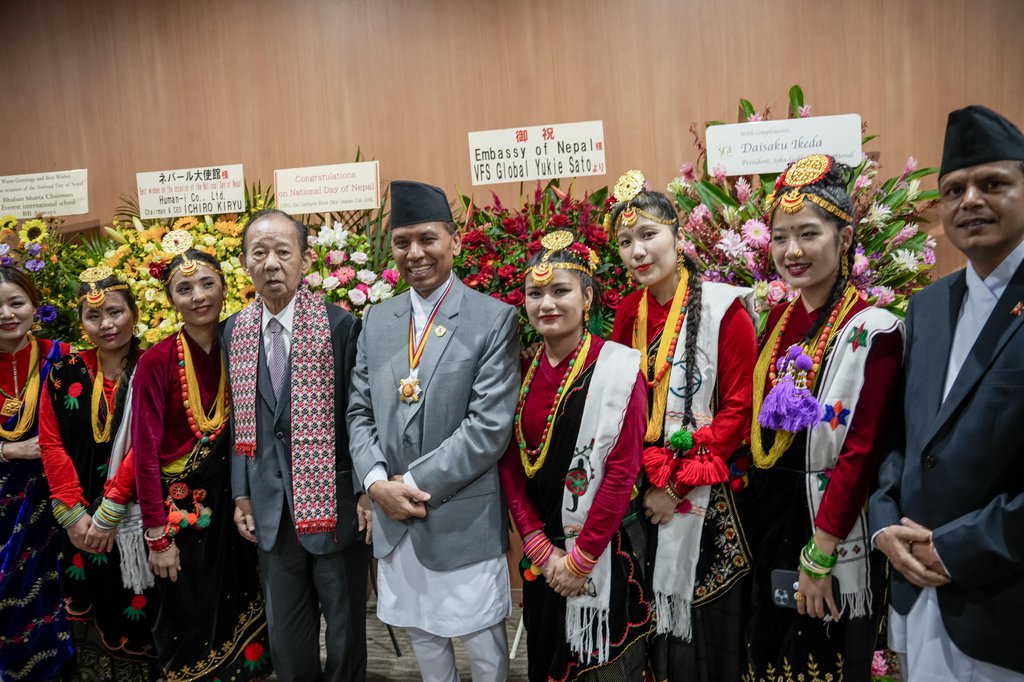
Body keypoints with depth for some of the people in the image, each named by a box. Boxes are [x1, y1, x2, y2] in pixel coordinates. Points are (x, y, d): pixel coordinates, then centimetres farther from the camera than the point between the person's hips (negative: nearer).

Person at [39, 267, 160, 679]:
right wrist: (74, 514, -6)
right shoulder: (64, 375, 3)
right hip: (81, 525, 3)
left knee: (134, 621, 6)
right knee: (88, 622, 14)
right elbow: (51, 444, 1)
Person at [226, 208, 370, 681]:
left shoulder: (341, 325, -11)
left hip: (334, 503, -4)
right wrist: (241, 494, 9)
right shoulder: (235, 331, 4)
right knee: (286, 640, 18)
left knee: (345, 630, 14)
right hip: (271, 508, 4)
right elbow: (241, 420, 9)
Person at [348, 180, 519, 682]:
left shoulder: (494, 319, -8)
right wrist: (377, 482, -8)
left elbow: (490, 426, -15)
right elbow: (360, 412, 8)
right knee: (422, 639, 21)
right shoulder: (376, 320, 8)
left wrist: (415, 483, -15)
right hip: (393, 518, 5)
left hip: (464, 519, -4)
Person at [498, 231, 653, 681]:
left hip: (605, 552, -4)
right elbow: (510, 464, 1)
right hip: (540, 553, 5)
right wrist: (540, 547, -7)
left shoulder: (619, 368, -13)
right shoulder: (521, 371, 0)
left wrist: (580, 559, -15)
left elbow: (622, 470, -16)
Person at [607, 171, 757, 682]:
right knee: (660, 613, 16)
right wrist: (650, 480, -5)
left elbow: (738, 409, -13)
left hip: (708, 497, -4)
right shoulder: (629, 312, 4)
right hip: (648, 490, 5)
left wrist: (677, 487, -14)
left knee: (712, 618, 9)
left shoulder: (722, 307, -12)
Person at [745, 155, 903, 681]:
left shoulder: (872, 331, -16)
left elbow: (860, 453, -19)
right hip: (768, 517, 6)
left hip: (831, 525, -6)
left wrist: (820, 554, -18)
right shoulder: (779, 318, 5)